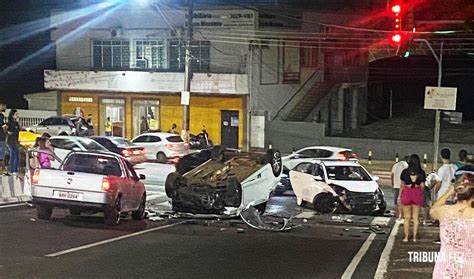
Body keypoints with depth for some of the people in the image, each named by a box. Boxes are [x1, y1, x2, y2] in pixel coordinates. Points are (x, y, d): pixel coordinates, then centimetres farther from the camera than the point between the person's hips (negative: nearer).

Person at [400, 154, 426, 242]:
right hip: (417, 194, 1)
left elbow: (402, 185, 0)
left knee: (407, 217, 8)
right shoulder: (421, 173, -4)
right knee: (416, 217, 9)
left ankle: (406, 237, 9)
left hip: (406, 193, 0)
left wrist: (400, 196, 9)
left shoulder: (405, 172, -4)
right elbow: (422, 186, -1)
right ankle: (414, 237, 10)